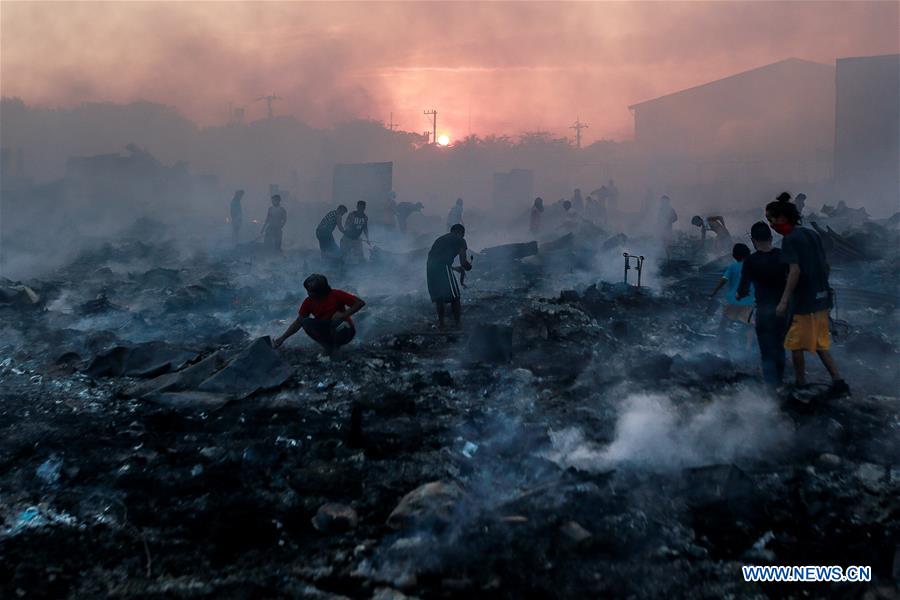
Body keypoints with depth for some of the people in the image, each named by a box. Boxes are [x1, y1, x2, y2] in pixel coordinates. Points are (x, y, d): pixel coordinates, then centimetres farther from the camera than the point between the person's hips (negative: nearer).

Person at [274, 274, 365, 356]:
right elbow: (298, 322, -2)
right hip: (326, 332, 4)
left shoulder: (336, 295, -17)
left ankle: (335, 347, -9)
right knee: (306, 322, -20)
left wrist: (344, 315, -29)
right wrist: (282, 338, -10)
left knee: (338, 319, -36)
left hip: (344, 332, -3)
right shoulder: (308, 302, -6)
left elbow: (360, 303, -18)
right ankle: (329, 347, -15)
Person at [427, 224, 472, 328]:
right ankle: (457, 324, 9)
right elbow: (463, 263, 3)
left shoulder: (441, 238, 30)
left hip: (430, 266, 6)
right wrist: (468, 266, 27)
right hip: (443, 266, -6)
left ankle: (441, 323, 22)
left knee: (438, 297, 17)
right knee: (454, 296, 5)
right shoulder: (460, 240, 10)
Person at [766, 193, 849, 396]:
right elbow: (825, 266, 15)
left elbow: (795, 270, -23)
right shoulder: (812, 234, 11)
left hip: (803, 302, -8)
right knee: (820, 344, 16)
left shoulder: (790, 239, -13)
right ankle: (838, 382, 11)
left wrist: (783, 301, -26)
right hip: (821, 298, 8)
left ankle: (801, 386, 13)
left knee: (796, 345, 5)